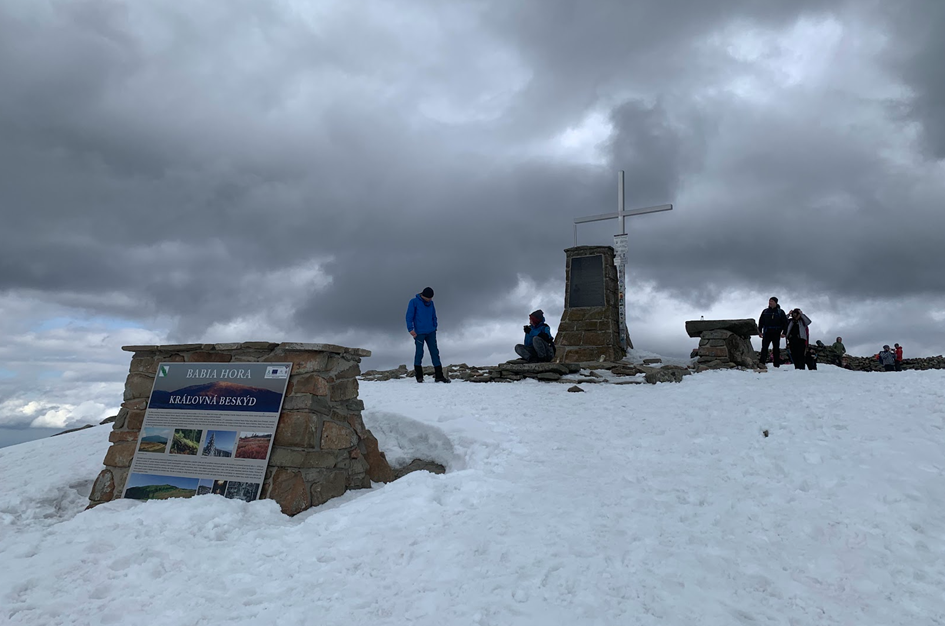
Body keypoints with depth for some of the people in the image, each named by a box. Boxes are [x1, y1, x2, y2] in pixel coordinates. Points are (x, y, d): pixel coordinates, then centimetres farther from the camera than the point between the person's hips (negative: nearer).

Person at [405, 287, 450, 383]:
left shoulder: (431, 303, 11)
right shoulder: (414, 302, -5)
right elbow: (409, 316, -7)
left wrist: (434, 328, 9)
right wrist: (411, 329, -14)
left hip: (431, 332, 5)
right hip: (419, 333, -5)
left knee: (435, 352, 1)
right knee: (419, 352, -3)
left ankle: (439, 376, 3)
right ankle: (419, 375, 12)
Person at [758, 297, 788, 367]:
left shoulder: (780, 312, 5)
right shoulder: (765, 311, 11)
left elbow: (785, 323, 5)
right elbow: (760, 322, 14)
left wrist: (784, 332, -5)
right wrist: (760, 331, 5)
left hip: (776, 334, -1)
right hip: (767, 333, 1)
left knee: (776, 349, 4)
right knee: (764, 348, -6)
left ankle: (776, 365, 7)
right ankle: (762, 363, -8)